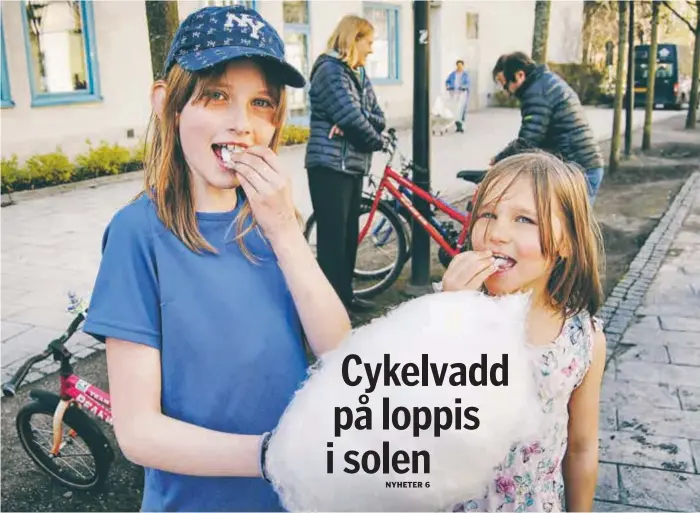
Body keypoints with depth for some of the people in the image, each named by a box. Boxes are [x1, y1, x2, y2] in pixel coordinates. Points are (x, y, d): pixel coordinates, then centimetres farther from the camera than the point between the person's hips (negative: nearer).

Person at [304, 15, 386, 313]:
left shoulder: (358, 73, 16)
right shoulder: (331, 70, -12)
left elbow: (378, 119, 6)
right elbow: (352, 118, -21)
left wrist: (353, 124, -14)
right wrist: (377, 142, -4)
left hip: (354, 165, 9)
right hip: (330, 166, -9)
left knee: (349, 232, 14)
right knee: (332, 235, -5)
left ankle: (345, 295, 26)